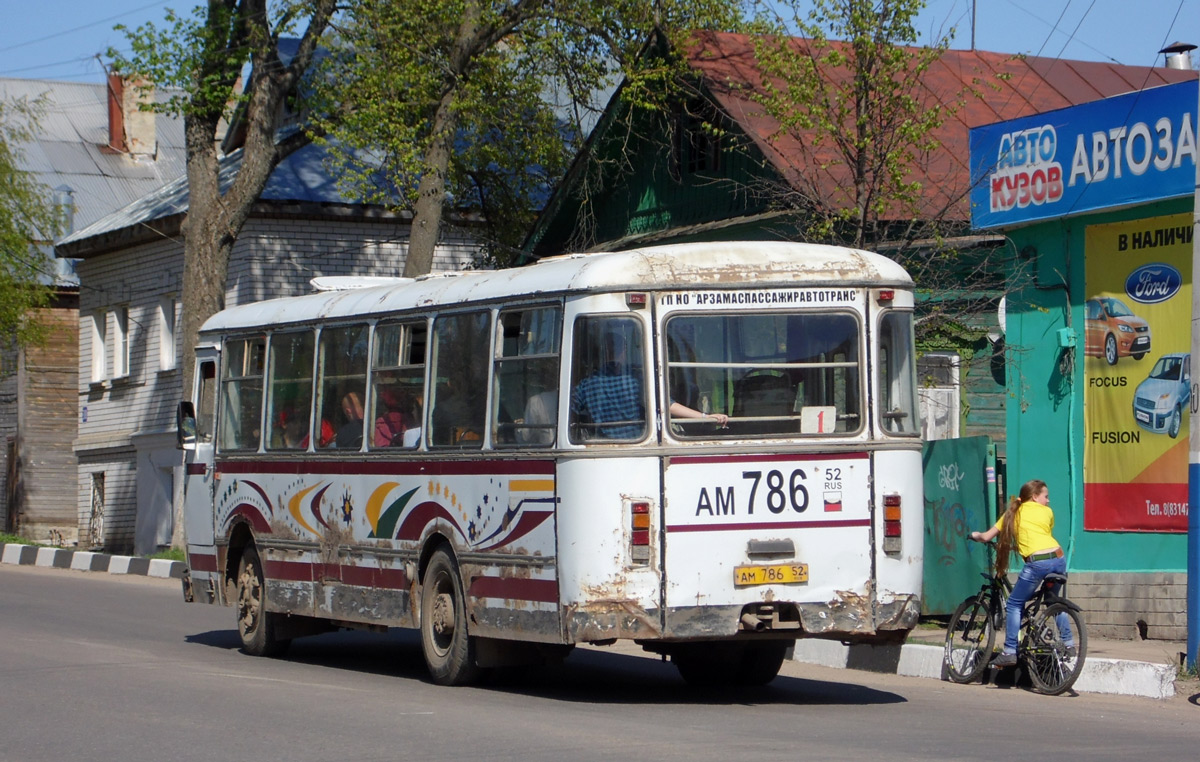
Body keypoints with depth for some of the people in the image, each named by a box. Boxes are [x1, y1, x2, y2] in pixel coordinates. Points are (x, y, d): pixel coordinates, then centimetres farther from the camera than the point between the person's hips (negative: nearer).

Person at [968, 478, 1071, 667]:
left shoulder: (1014, 513, 17)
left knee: (1014, 605, 9)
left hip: (1037, 562, -3)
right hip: (1058, 559, 3)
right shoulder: (1047, 512, 20)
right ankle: (1067, 643, 27)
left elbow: (987, 537, 18)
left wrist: (975, 535, 41)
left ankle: (1010, 651, 2)